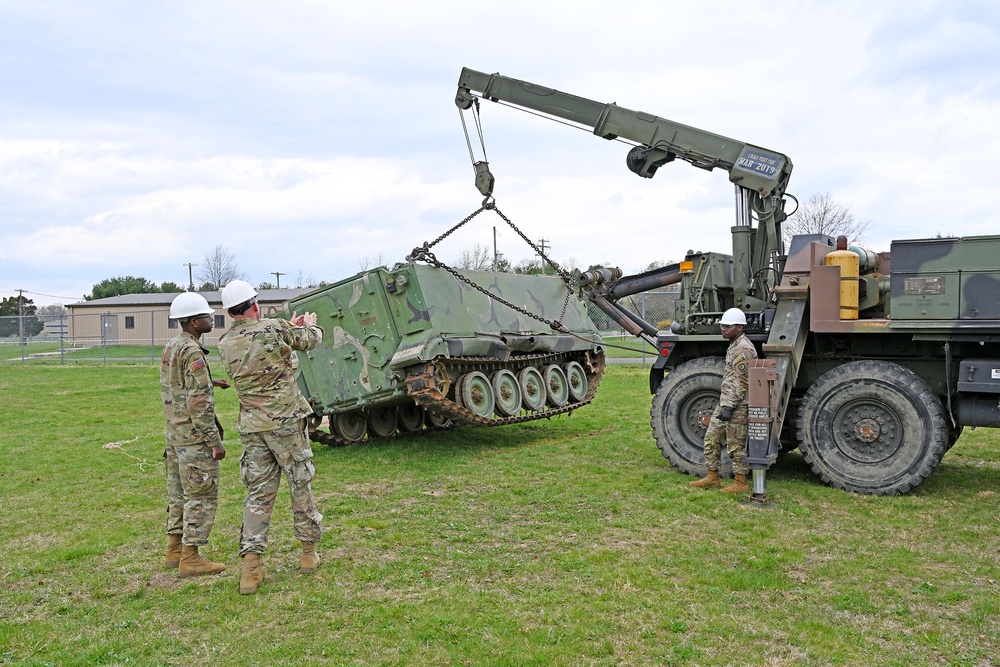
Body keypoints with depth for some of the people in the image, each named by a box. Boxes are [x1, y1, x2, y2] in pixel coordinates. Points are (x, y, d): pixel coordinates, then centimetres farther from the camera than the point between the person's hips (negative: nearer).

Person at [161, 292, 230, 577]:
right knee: (202, 497, -2)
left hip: (175, 434, 10)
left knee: (180, 494, 17)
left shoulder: (170, 348, 11)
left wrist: (209, 383, 15)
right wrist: (214, 441, -19)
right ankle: (190, 559, 3)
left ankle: (175, 550, 26)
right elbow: (199, 403, -22)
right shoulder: (192, 352, -18)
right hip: (195, 437, -10)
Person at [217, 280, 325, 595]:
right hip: (286, 421, -4)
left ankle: (250, 567, 2)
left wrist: (291, 328, 30)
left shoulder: (225, 344, 4)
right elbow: (311, 340, 7)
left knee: (258, 493, 8)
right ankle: (309, 552, 21)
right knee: (300, 484, 10)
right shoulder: (274, 328, -10)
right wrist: (311, 324, 30)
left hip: (252, 427, 4)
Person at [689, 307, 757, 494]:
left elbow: (742, 383, -21)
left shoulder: (743, 349, -17)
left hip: (737, 406, -10)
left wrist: (730, 407, -23)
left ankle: (740, 483, 9)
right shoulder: (734, 346, 16)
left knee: (736, 445, -2)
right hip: (725, 403, 10)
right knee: (712, 438, 13)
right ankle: (712, 477, 22)